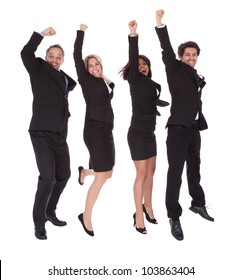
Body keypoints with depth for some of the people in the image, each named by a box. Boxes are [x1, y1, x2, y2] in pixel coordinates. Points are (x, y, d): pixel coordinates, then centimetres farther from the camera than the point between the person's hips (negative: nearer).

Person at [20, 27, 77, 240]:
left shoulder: (64, 78, 15)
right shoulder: (38, 70, 1)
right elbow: (26, 53, -14)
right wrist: (42, 34, -16)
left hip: (60, 134, 7)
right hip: (41, 133, -6)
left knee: (64, 175, 13)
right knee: (48, 176, -15)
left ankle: (50, 212, 31)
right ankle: (39, 222, 1)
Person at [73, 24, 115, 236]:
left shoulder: (109, 83, 13)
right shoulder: (86, 80, -2)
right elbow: (77, 56, -10)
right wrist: (81, 32, -6)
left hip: (107, 130, 7)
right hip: (94, 130, -7)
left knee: (108, 173, 12)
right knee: (101, 177, -10)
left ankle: (84, 171, 45)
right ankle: (86, 217, 5)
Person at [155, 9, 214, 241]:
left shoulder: (197, 77, 16)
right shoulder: (175, 69, 0)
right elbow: (166, 50, -13)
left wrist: (201, 123, 19)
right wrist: (160, 25, -22)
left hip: (194, 128, 7)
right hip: (178, 127, -7)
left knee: (194, 167, 19)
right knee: (175, 171, -6)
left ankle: (197, 203, 36)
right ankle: (174, 217, 0)